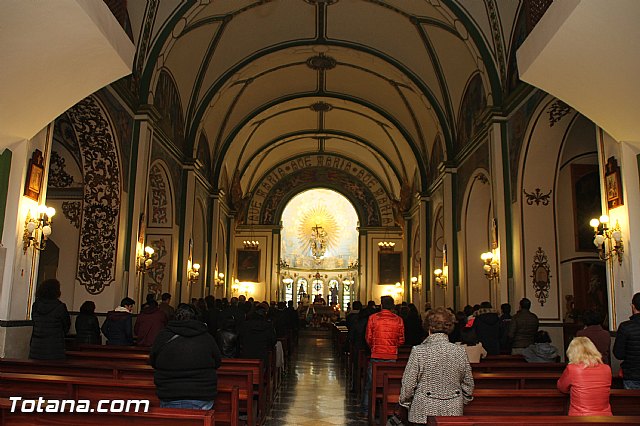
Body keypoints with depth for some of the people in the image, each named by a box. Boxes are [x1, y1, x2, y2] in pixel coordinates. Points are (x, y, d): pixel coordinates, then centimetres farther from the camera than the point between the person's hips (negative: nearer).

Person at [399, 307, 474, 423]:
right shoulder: (460, 351, -4)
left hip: (425, 412, -3)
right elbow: (468, 384, 7)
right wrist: (462, 402, 25)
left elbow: (408, 385, -8)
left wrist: (405, 402, 9)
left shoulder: (418, 351, -13)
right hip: (453, 412, 3)